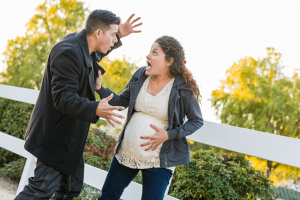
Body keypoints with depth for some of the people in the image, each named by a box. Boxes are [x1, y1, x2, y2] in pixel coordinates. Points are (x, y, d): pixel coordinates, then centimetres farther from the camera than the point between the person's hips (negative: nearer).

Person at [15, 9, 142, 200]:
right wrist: (95, 109, -44)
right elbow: (63, 98, -29)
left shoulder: (81, 46, 8)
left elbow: (96, 53, 34)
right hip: (56, 135, -10)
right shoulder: (68, 52, -24)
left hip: (70, 136, 10)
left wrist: (119, 36, 18)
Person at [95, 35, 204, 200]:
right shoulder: (141, 76, -1)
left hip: (158, 161, -4)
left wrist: (169, 135, -16)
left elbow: (197, 121, -5)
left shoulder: (184, 88, -13)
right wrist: (99, 88, -5)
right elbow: (121, 101, 9)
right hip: (126, 153, 5)